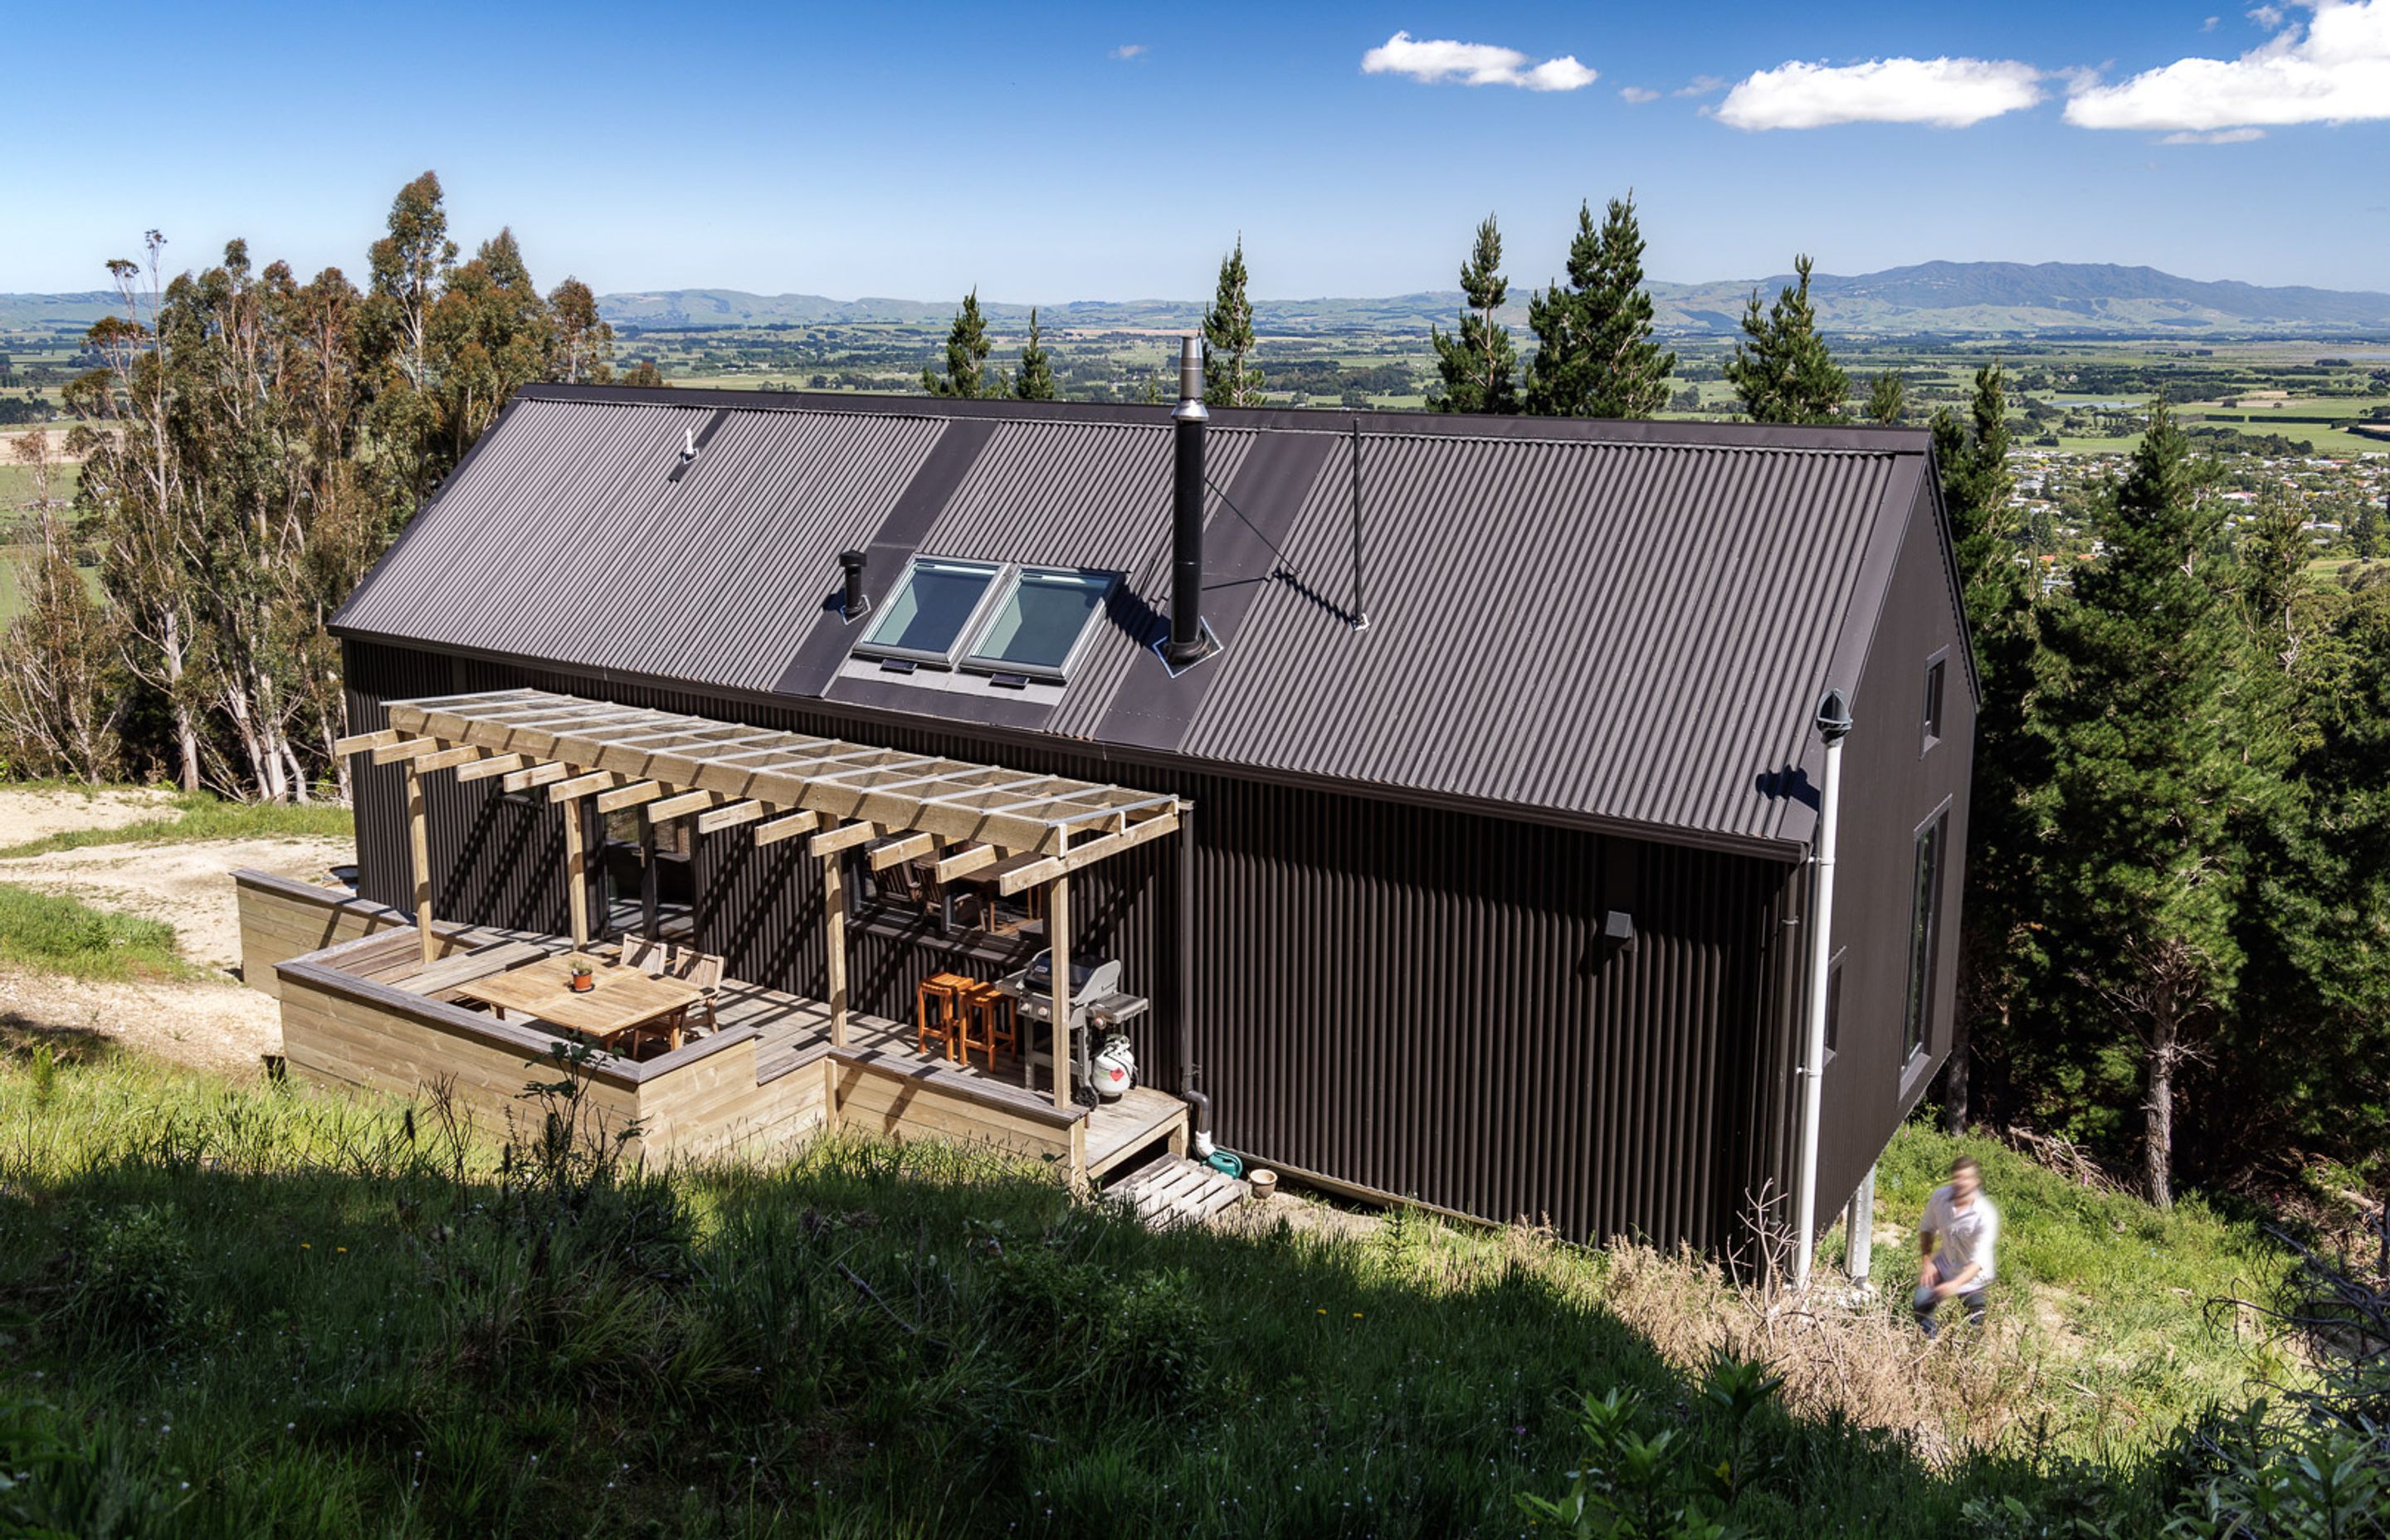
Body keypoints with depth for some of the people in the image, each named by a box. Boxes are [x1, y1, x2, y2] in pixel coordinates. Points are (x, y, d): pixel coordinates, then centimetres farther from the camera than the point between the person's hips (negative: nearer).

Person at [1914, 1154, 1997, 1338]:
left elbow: (1979, 1261, -30)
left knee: (1975, 1324, -2)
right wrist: (1926, 1261, -6)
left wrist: (1955, 1284, -44)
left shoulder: (1985, 1216, -28)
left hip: (1971, 1276, -3)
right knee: (1921, 1304, -14)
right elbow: (1926, 1228, 4)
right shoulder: (1940, 1196, -16)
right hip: (1943, 1266, 3)